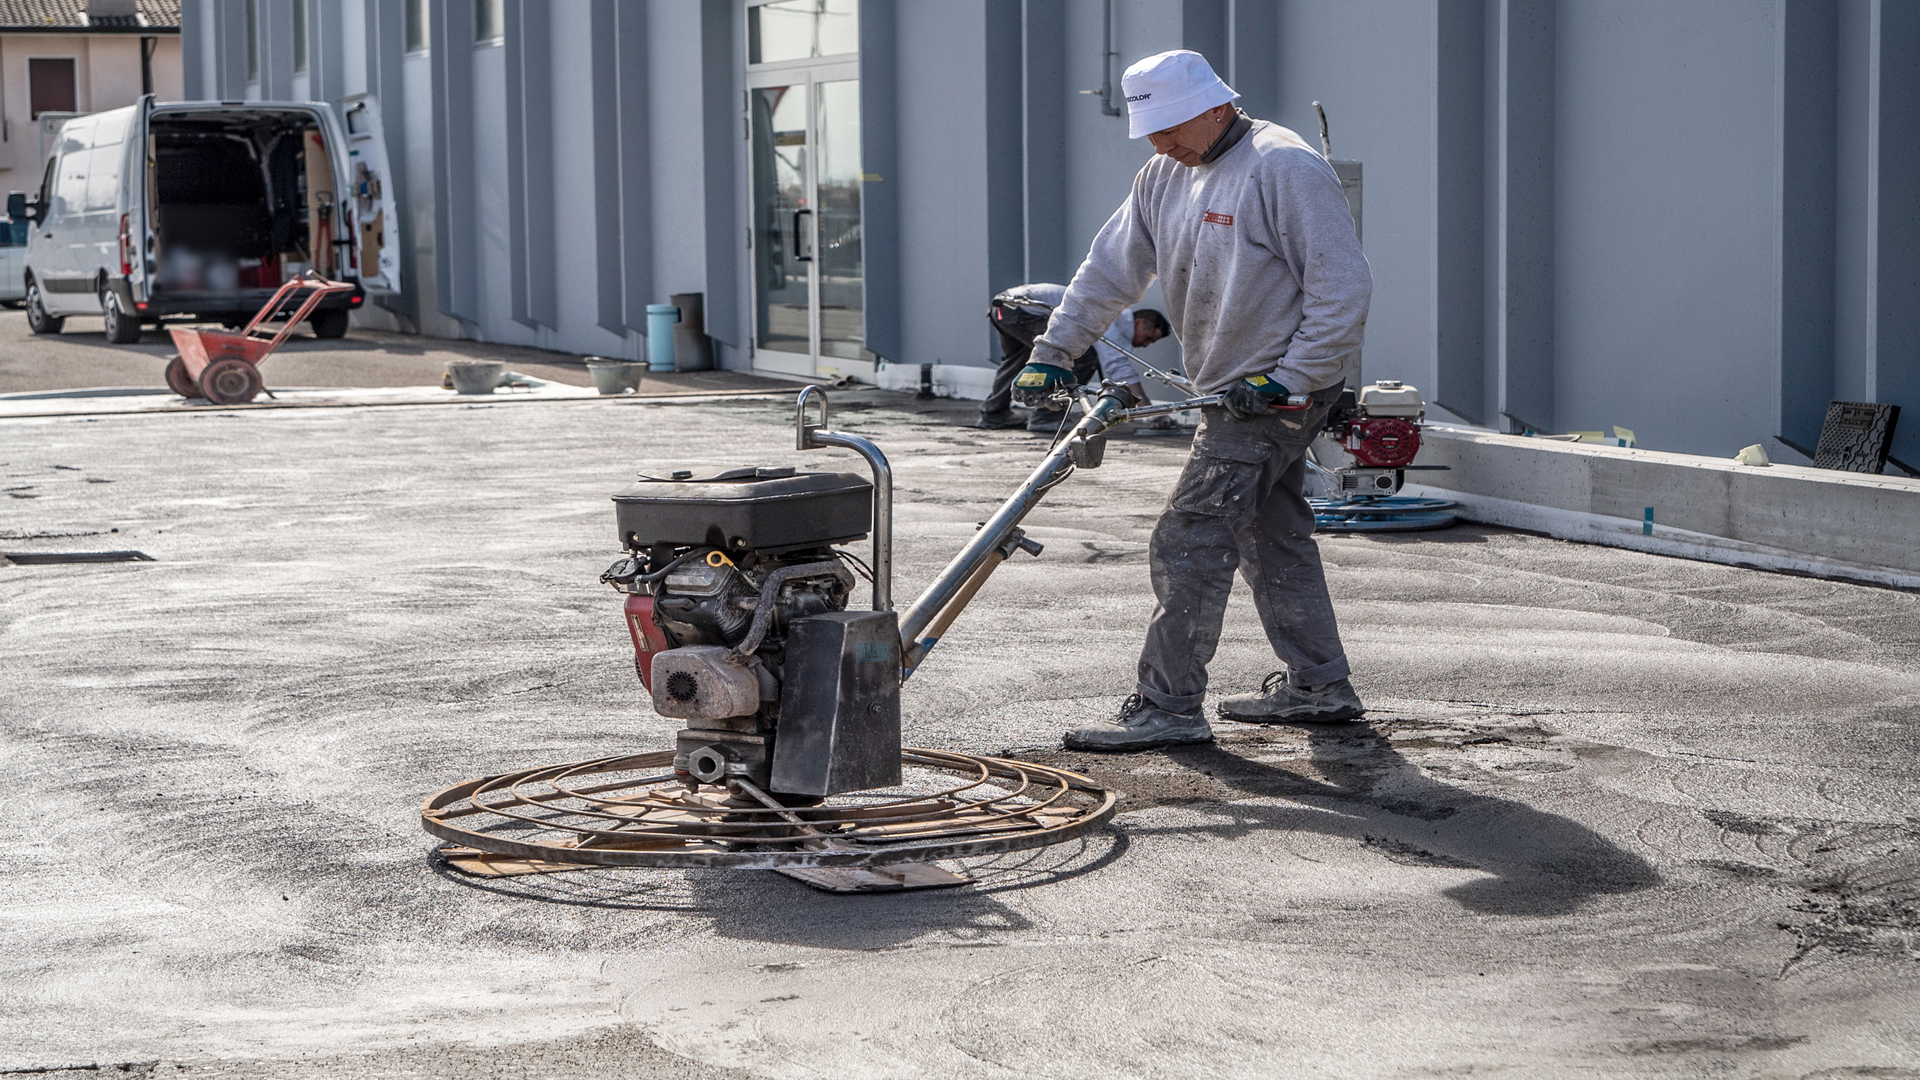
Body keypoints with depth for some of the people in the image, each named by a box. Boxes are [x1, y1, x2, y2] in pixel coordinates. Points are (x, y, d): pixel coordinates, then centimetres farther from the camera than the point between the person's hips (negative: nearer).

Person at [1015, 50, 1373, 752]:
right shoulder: (1165, 176, 10)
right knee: (1273, 537, 16)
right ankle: (1318, 686, 26)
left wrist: (1289, 381, -21)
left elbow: (1343, 286, -20)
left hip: (1282, 390, -9)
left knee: (1189, 544, -12)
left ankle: (1167, 706, -8)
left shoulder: (1284, 168, -17)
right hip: (1234, 392, 9)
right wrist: (1053, 352, 10)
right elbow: (1110, 269, 16)